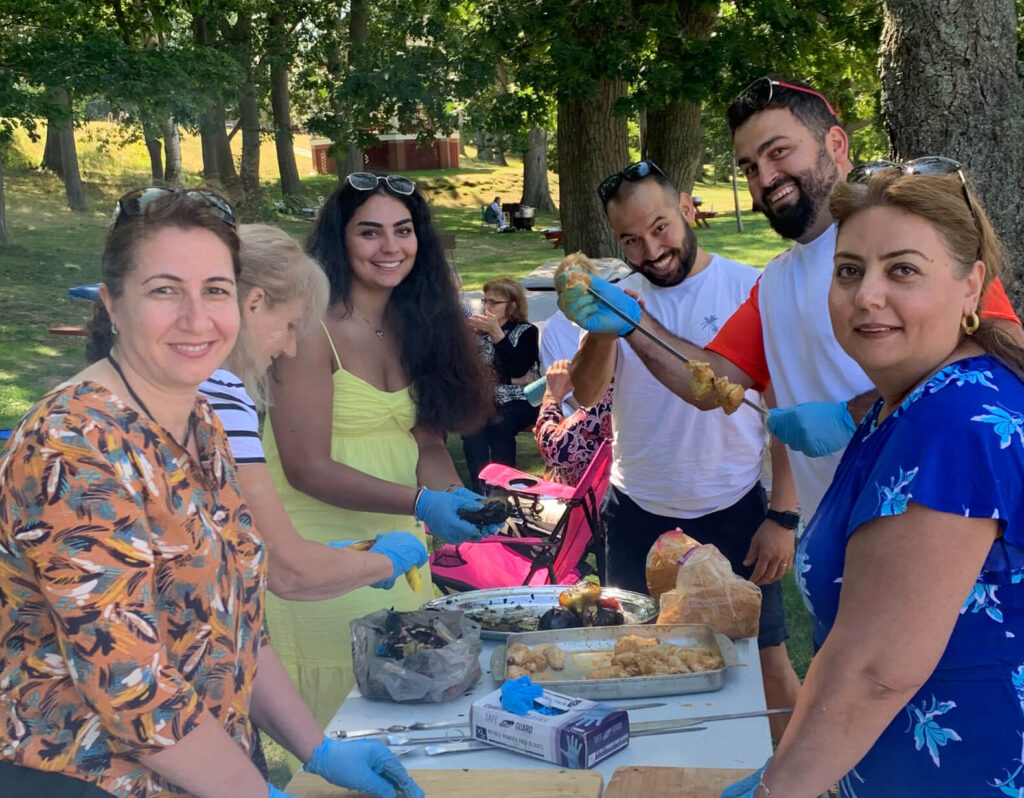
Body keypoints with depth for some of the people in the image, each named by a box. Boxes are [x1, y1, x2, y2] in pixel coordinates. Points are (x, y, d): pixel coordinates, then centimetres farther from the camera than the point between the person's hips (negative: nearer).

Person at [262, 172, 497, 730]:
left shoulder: (415, 322, 3)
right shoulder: (313, 328, -18)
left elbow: (427, 436, 5)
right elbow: (307, 468, -19)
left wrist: (453, 493, -16)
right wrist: (421, 502, -26)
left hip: (398, 538, 7)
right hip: (321, 543, -6)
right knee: (340, 709, 3)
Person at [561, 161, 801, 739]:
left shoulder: (751, 290, -7)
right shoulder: (620, 297, 2)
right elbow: (586, 396, -10)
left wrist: (783, 516, -9)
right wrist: (603, 331, -30)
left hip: (734, 513, -3)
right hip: (637, 517, 3)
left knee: (770, 669, 5)